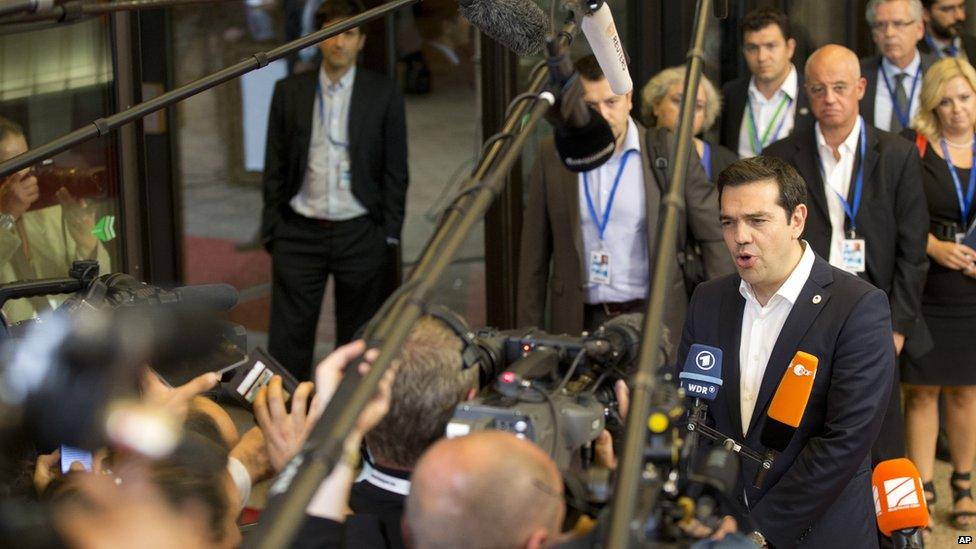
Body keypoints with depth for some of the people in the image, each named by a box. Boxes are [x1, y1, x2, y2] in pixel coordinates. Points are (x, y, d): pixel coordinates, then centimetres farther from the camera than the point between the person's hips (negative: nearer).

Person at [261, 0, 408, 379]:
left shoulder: (383, 95, 2)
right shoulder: (289, 92, 6)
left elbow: (396, 170, 3)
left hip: (359, 233, -1)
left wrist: (389, 234, -2)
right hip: (299, 233, 1)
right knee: (288, 340, -1)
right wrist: (271, 231, 3)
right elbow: (275, 167, 8)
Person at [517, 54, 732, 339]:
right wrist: (528, 334, 7)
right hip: (580, 323, 2)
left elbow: (714, 237, 3)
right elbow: (534, 254, 10)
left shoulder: (669, 151, -1)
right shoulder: (552, 156, 5)